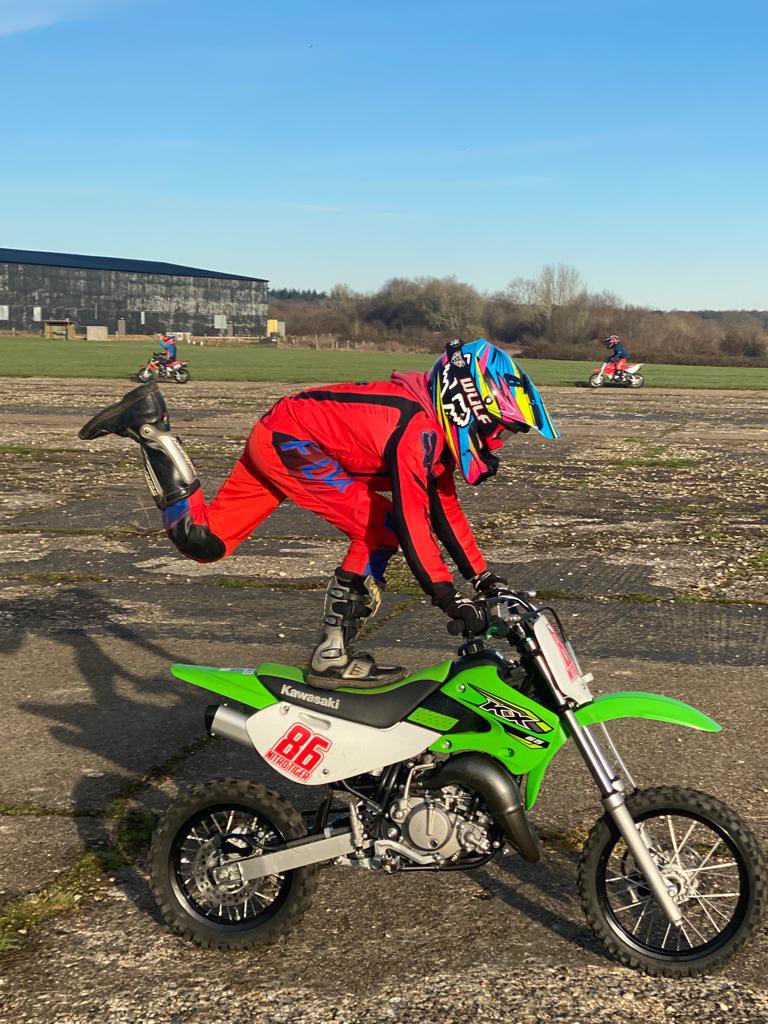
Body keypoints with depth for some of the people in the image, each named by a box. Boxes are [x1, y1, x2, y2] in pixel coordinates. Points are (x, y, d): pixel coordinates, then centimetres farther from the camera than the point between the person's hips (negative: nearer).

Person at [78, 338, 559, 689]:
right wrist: (452, 601, -30)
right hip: (291, 438, -10)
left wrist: (483, 577, 11)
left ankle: (150, 428, 12)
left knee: (201, 541, 9)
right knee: (381, 527, -18)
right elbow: (411, 520, -30)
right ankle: (334, 656, -16)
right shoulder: (418, 428, -24)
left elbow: (443, 508, 13)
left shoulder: (439, 427, 7)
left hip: (275, 437, 10)